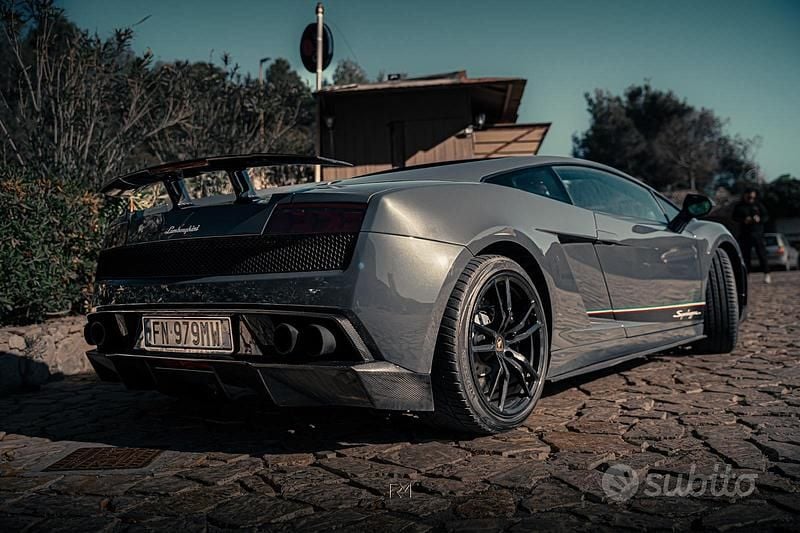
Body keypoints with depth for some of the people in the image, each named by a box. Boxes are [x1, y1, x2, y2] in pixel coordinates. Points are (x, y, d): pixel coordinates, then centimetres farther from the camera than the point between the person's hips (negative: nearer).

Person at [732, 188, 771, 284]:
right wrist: (743, 220, -14)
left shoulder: (758, 205, 7)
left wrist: (759, 219, -14)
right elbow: (734, 217, 4)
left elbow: (766, 216, 8)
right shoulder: (739, 206, 7)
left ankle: (766, 274, -3)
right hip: (744, 233, 1)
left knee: (762, 253, -5)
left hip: (757, 233, -1)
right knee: (745, 254, 2)